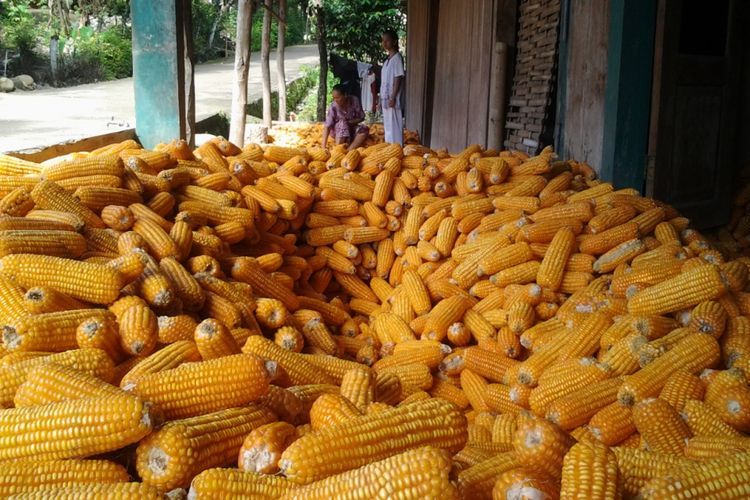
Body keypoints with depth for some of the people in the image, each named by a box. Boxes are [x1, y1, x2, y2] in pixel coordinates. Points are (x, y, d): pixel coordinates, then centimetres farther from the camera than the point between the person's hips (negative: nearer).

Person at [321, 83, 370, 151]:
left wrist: (349, 122, -23)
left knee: (365, 129, -27)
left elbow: (361, 117, -7)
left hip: (352, 128, 2)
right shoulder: (333, 106, -23)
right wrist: (324, 145, -36)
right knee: (343, 123, -34)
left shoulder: (354, 101, -18)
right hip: (338, 131, -2)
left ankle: (350, 150, -35)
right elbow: (327, 126, -27)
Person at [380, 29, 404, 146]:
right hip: (385, 99, 9)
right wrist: (381, 99, 16)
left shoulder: (397, 57, -9)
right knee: (387, 126, 11)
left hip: (392, 99, -9)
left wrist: (393, 97, -19)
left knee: (394, 126, -8)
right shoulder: (388, 59, 16)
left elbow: (398, 79, -15)